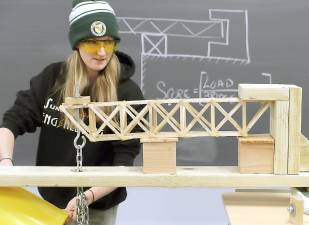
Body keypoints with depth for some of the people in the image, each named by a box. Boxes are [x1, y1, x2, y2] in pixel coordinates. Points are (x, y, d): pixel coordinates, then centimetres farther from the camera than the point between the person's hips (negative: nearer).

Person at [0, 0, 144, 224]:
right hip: (52, 199, 3)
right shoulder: (52, 77, -6)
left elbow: (125, 160, -18)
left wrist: (89, 196, -31)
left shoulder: (128, 93, -16)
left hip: (98, 207, -3)